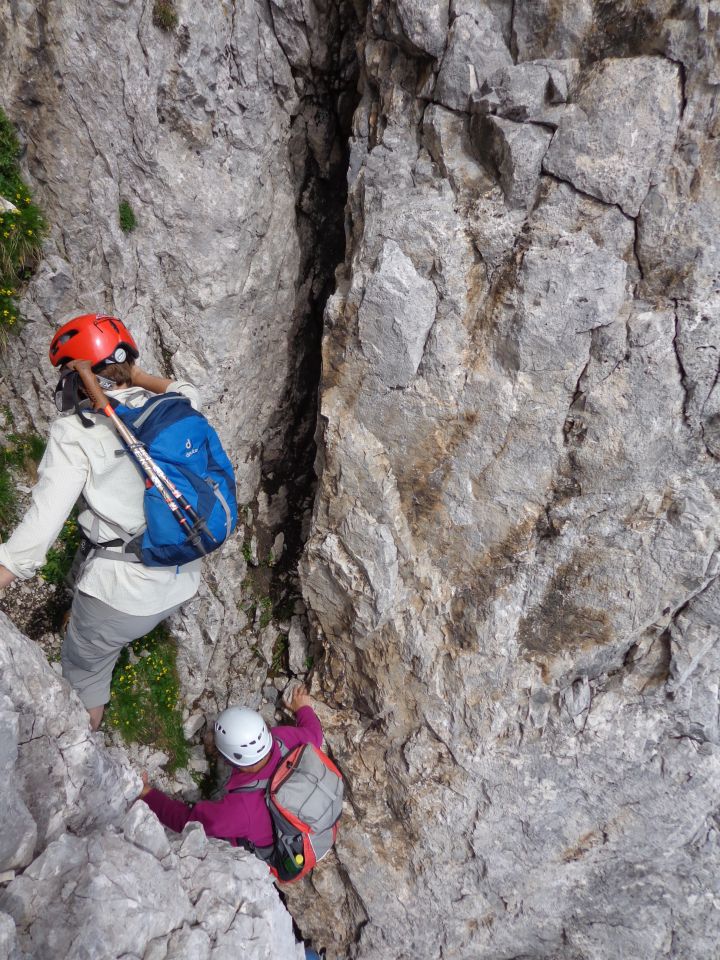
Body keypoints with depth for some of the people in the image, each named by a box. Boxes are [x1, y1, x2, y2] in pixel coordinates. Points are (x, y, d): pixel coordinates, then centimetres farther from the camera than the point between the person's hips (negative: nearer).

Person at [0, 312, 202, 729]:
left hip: (122, 589, -5)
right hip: (184, 580, 5)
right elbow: (189, 392, 25)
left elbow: (44, 521, -20)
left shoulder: (75, 432, -14)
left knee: (84, 671, 25)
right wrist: (135, 372, 19)